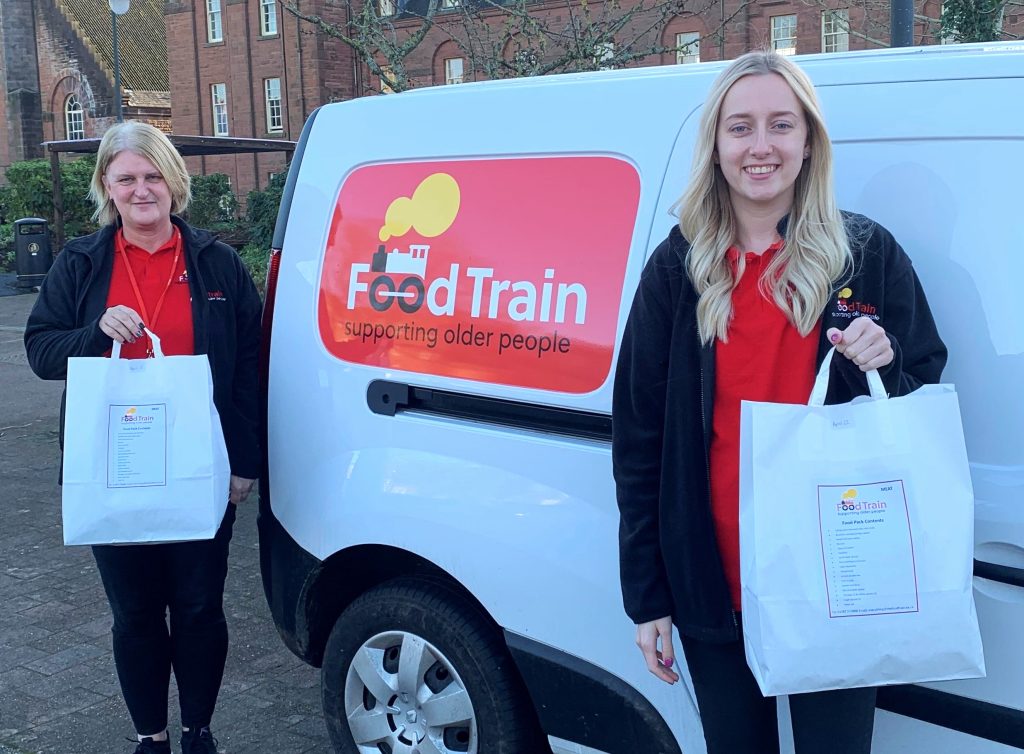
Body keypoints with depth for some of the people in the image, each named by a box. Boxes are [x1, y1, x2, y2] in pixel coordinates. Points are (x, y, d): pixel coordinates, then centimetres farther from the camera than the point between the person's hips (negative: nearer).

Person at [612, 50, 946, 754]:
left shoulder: (869, 255, -2)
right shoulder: (677, 268, -1)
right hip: (713, 585, 1)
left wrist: (883, 367, -18)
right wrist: (645, 595, 0)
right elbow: (638, 436, 1)